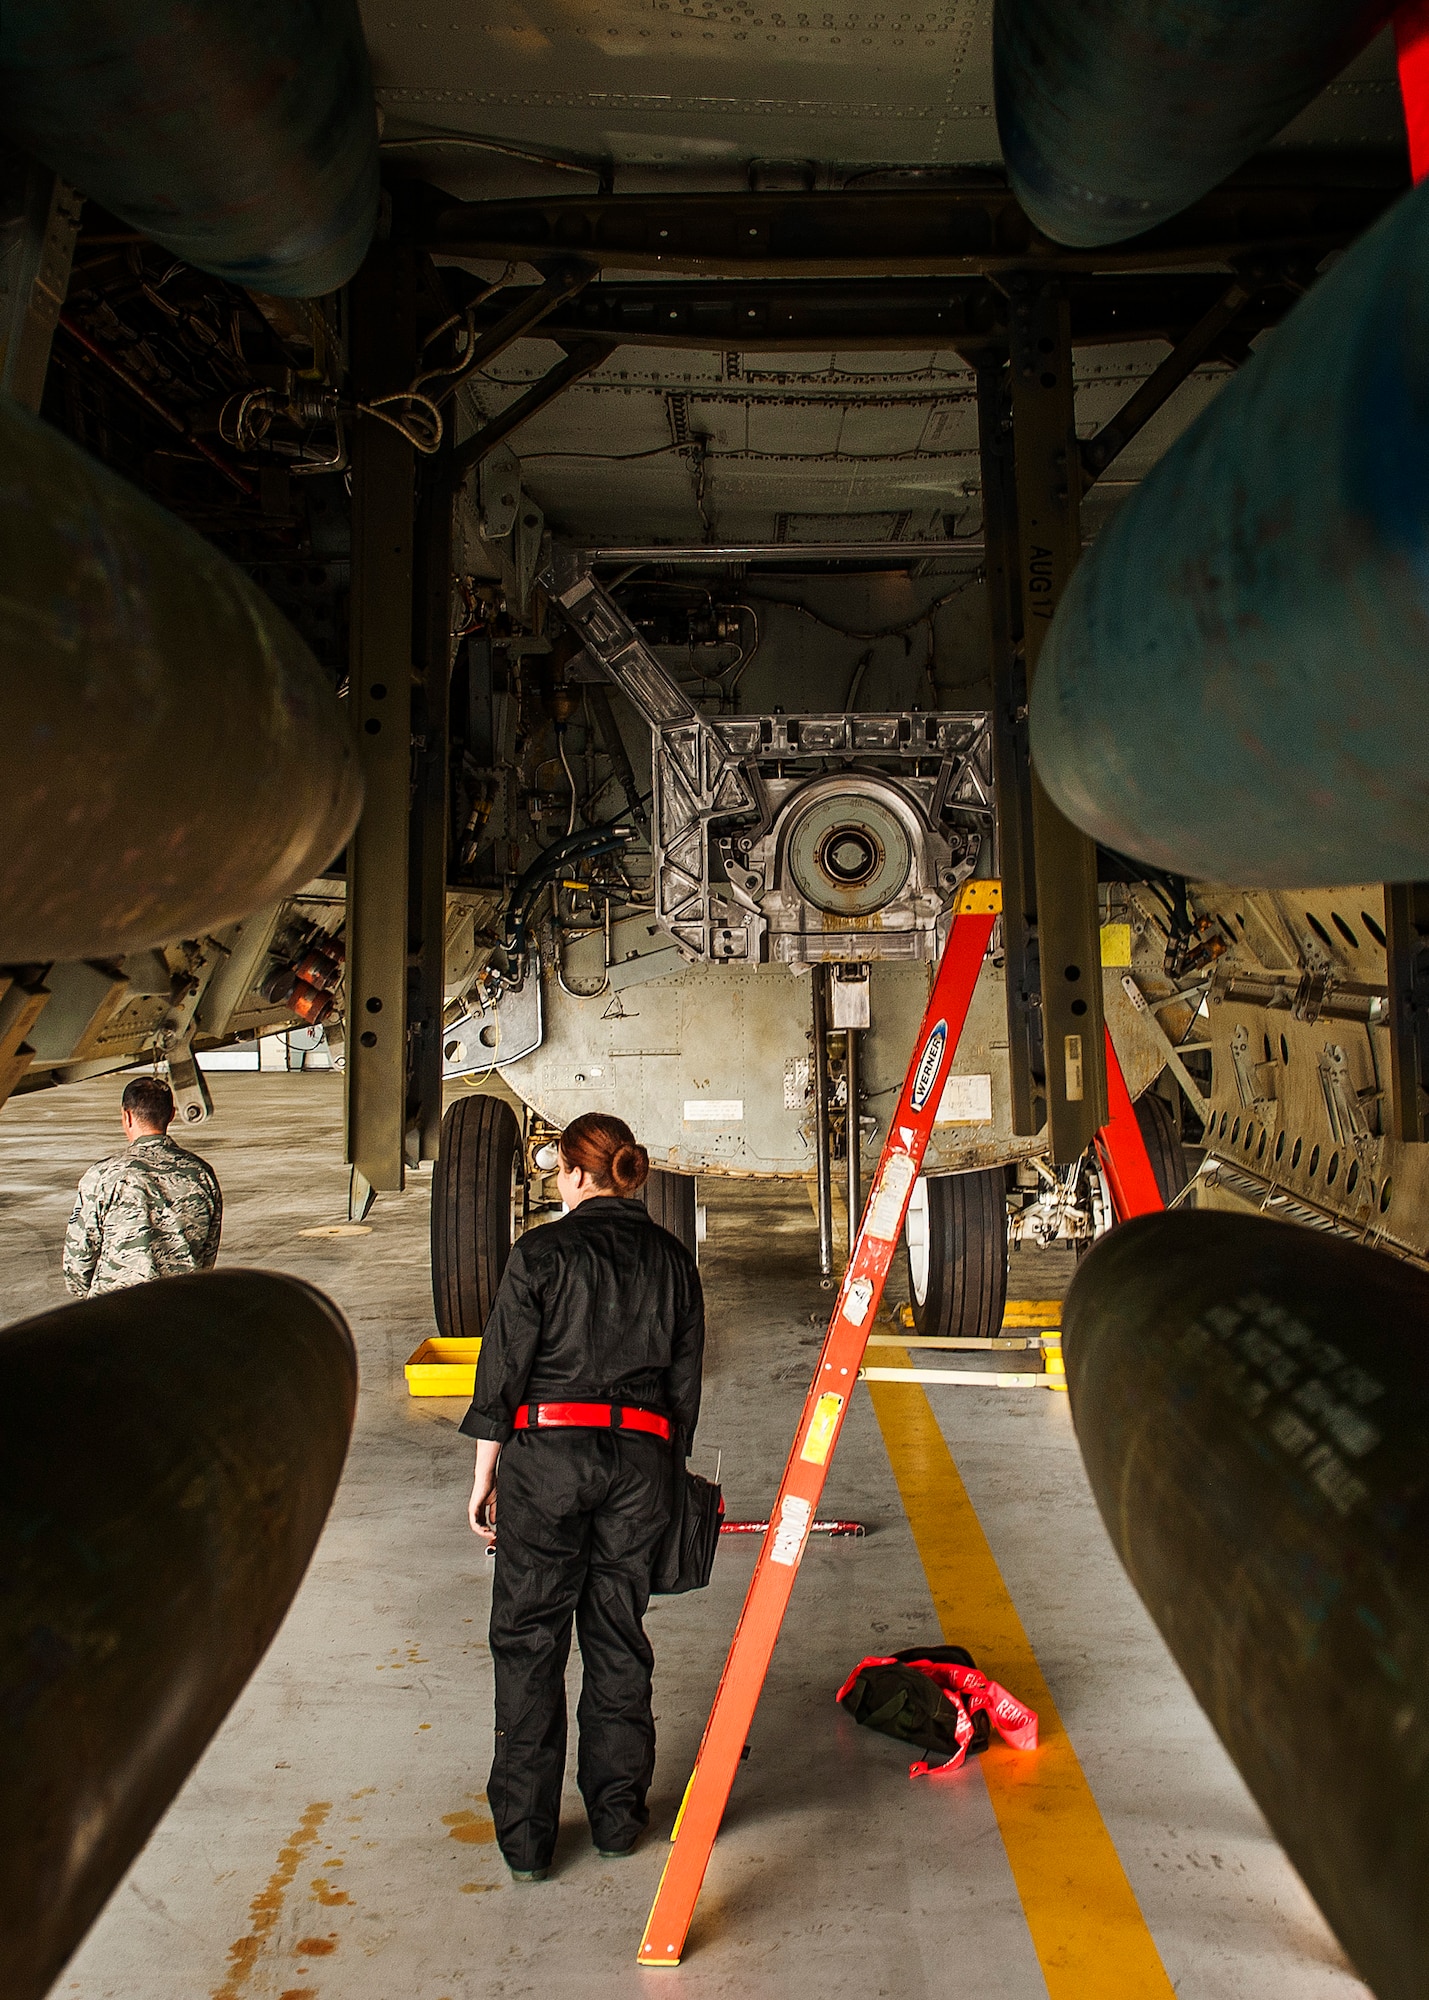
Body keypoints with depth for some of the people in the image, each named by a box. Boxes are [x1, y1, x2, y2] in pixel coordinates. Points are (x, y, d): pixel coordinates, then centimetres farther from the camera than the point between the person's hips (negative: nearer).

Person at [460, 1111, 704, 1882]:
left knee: (528, 1640, 9)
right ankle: (616, 1817, 28)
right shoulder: (672, 1259, 5)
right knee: (618, 1637, 17)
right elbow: (685, 1380, 9)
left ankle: (525, 1837, 17)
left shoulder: (541, 1253, -7)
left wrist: (484, 1477, 3)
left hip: (548, 1450, -4)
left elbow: (503, 1370, -6)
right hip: (641, 1457, 4)